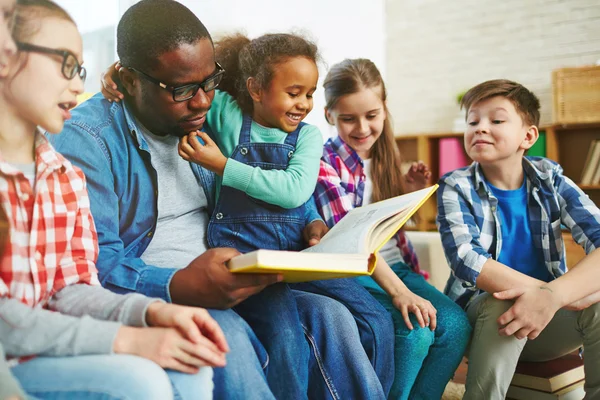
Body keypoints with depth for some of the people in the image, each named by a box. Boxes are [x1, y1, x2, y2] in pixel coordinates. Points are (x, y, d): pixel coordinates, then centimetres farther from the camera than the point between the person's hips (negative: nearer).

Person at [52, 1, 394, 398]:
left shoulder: (208, 119, 10)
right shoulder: (87, 138, -11)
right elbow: (94, 264, -19)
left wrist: (311, 228, -2)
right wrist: (180, 286, -35)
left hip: (219, 291, 6)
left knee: (328, 316, -15)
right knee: (224, 334, -35)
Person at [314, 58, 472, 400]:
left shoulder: (384, 155, 10)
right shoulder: (326, 163, -10)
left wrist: (409, 191, 2)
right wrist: (397, 290, -32)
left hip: (396, 265, 6)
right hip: (353, 273, -6)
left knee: (456, 325, -15)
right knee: (415, 332, -27)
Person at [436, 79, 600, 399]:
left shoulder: (549, 180, -2)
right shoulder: (456, 187, -8)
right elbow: (466, 259, -24)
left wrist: (552, 295, -36)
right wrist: (570, 295, -28)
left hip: (548, 323, 2)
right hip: (481, 316, -1)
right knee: (504, 302, -32)